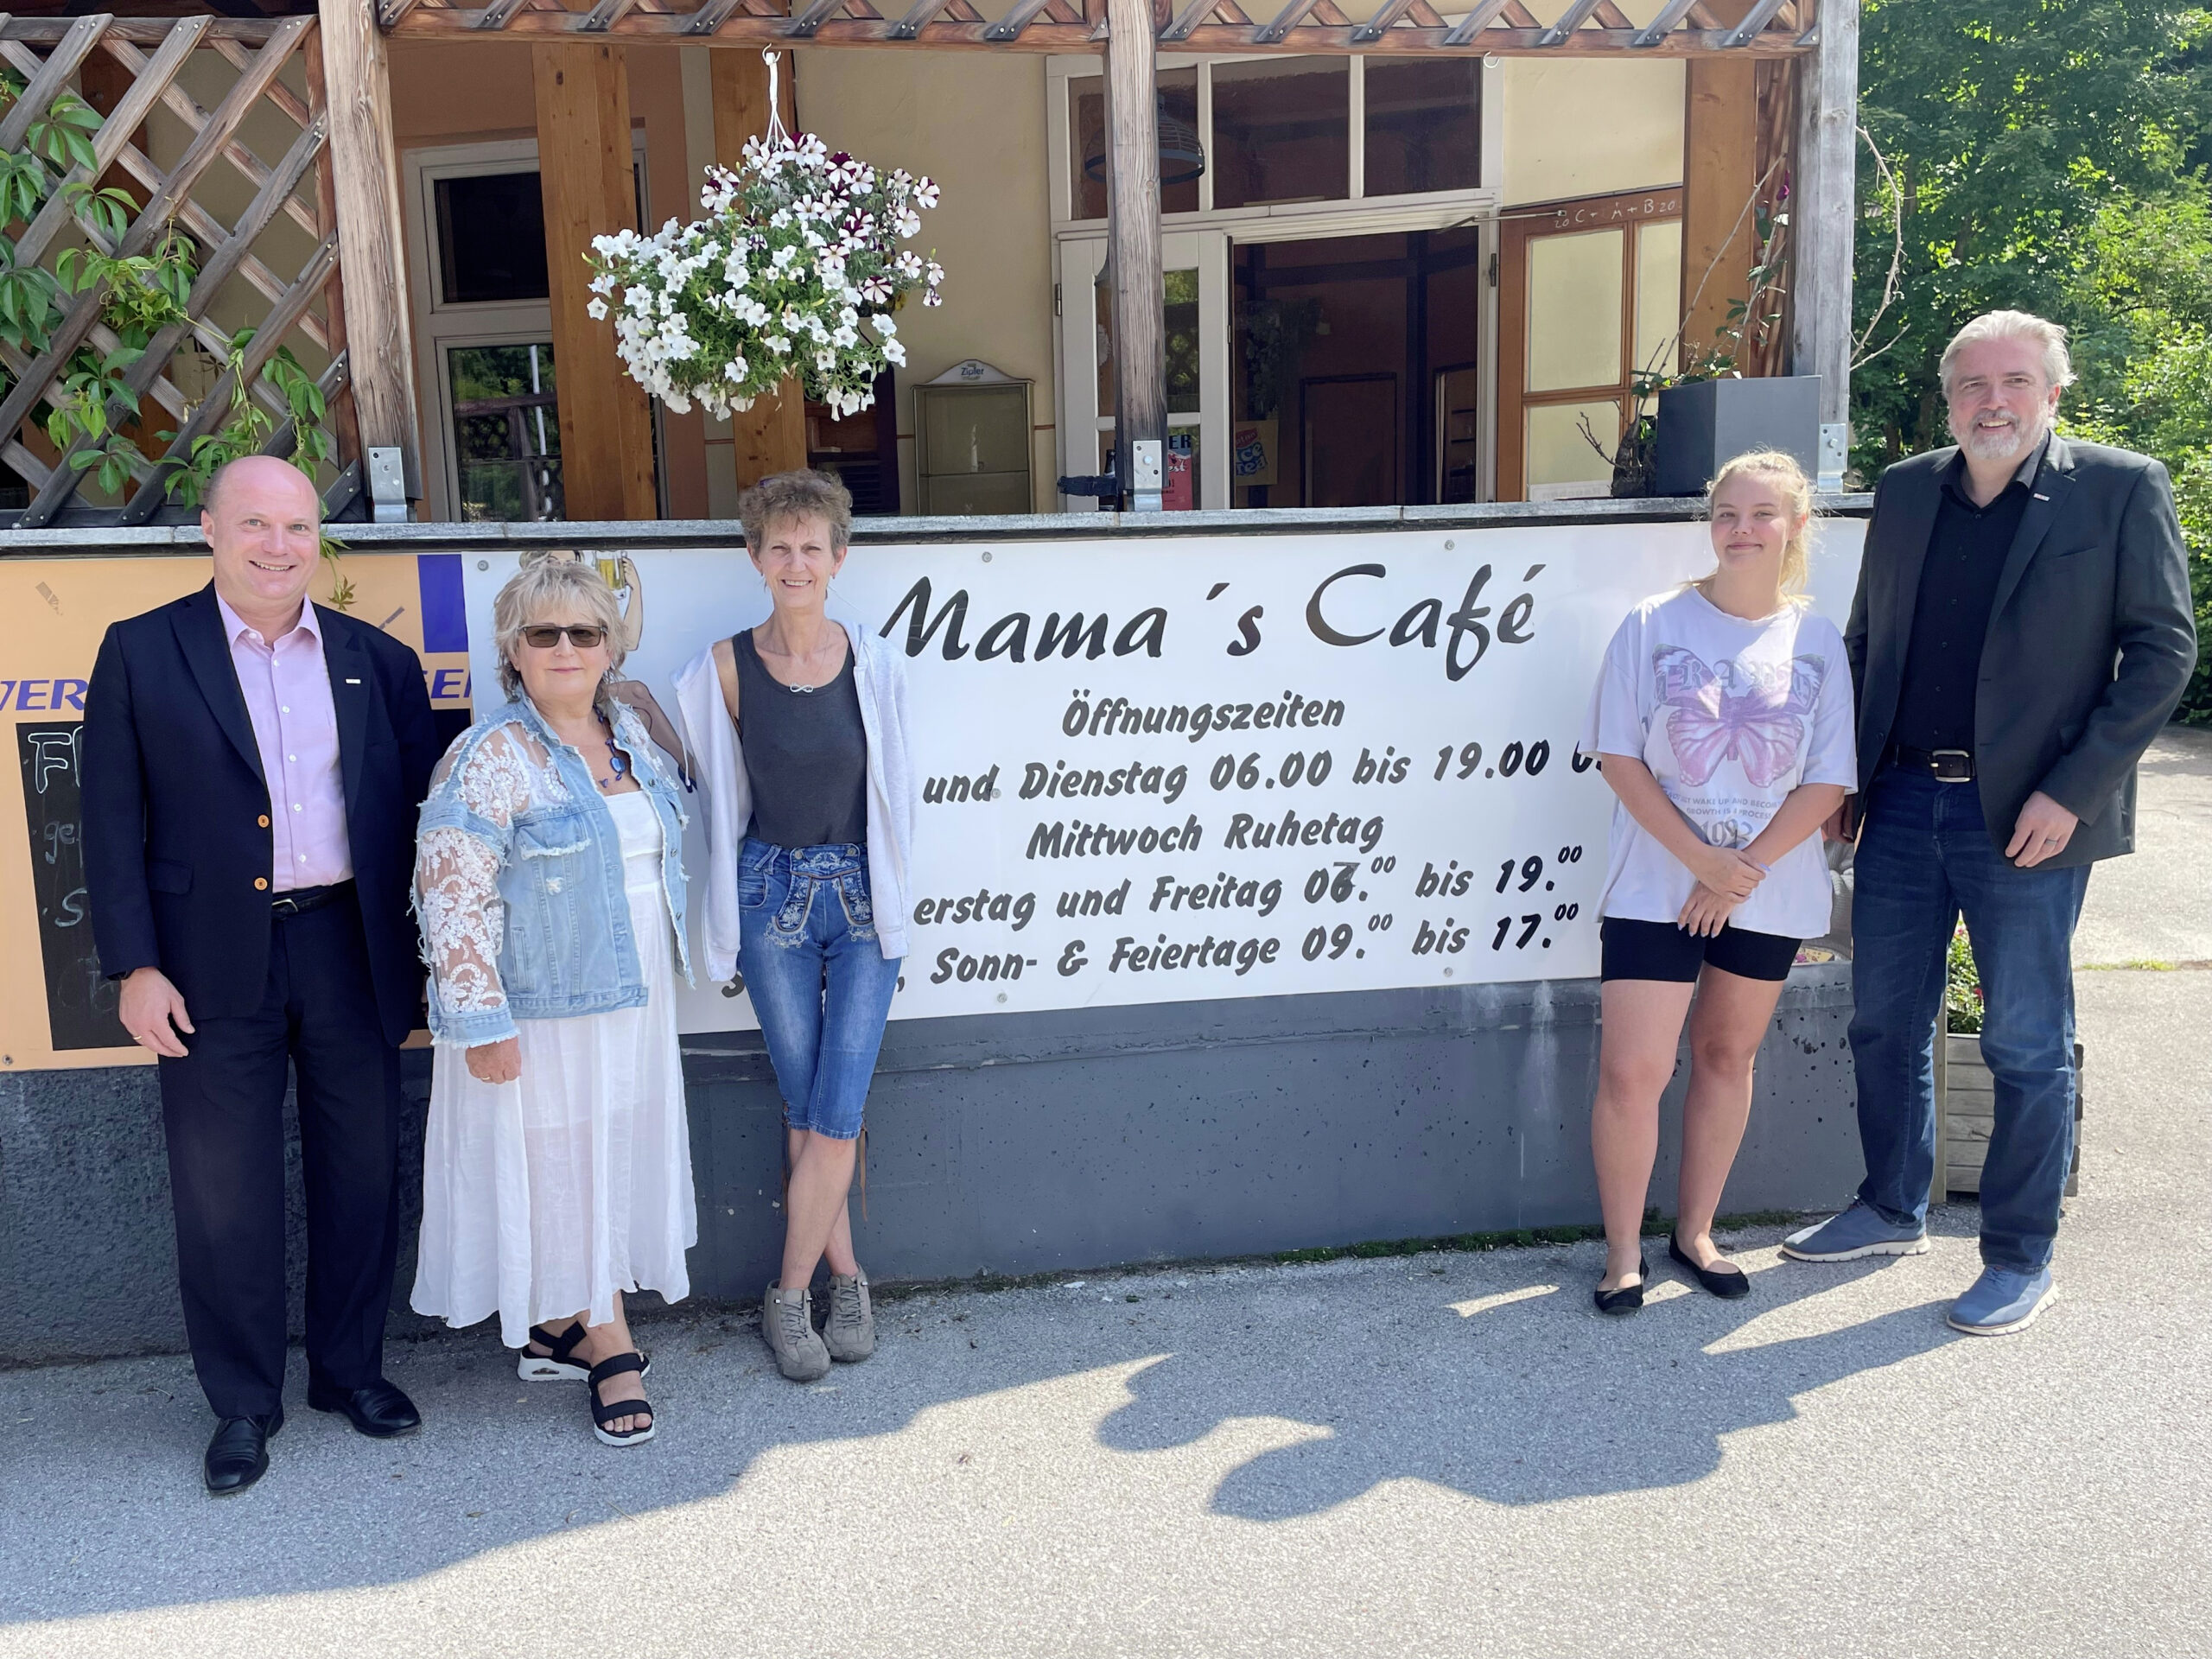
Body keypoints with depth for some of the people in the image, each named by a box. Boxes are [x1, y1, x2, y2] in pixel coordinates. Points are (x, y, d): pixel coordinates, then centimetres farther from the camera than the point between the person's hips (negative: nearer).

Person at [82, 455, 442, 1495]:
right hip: (214, 966, -2)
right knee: (222, 1194, 8)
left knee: (361, 1174, 12)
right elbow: (113, 825, -2)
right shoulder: (141, 653, 0)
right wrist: (135, 967, -8)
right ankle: (242, 1403, 25)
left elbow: (423, 809, 8)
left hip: (352, 950, 2)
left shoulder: (377, 661, 6)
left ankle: (349, 1368, 31)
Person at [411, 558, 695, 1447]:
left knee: (605, 1154, 14)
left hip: (630, 999, 7)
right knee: (557, 1164, 5)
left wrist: (664, 967, 20)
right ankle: (609, 1344, 19)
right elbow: (453, 899, -18)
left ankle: (557, 1330, 30)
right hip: (543, 1010, -7)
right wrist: (484, 1021, -19)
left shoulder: (627, 730, 6)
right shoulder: (489, 759, -16)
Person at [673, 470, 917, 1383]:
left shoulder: (874, 665, -3)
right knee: (805, 1106, 7)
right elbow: (714, 786, 11)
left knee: (836, 1111, -2)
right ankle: (845, 1275, 23)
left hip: (861, 894, 0)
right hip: (771, 895, 0)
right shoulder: (725, 668, -5)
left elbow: (892, 787, 8)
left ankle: (790, 1295, 12)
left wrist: (885, 885, 9)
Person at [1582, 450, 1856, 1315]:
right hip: (1655, 882, -2)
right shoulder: (1653, 626, -3)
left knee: (1727, 1056, 12)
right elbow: (1619, 758, -6)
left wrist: (1745, 870, -13)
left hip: (1771, 887, 2)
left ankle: (1694, 1233, 28)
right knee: (1632, 1071, -6)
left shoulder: (1819, 643, 1)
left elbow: (1828, 782, -2)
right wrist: (1702, 859, -14)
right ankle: (1623, 1253, 10)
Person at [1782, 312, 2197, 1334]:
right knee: (1885, 1025, 14)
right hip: (1902, 802, 5)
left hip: (2025, 815, -4)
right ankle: (1892, 1211, 33)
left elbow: (2163, 649, -6)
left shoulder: (2122, 489, -3)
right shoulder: (1905, 490, 10)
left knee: (2027, 1046, 6)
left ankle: (2020, 1258, 21)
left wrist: (2071, 791, -14)